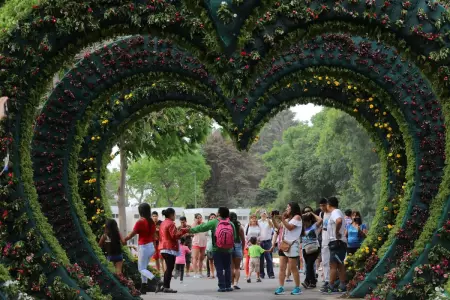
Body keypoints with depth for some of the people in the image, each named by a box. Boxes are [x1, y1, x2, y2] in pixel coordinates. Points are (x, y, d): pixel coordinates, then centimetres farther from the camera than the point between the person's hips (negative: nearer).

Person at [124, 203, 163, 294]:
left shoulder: (140, 222, -15)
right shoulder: (151, 222, 5)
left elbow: (131, 235, -10)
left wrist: (123, 240, 6)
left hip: (144, 247, -7)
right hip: (151, 246, 7)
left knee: (142, 269, 0)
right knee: (144, 267, 19)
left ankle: (157, 282, -20)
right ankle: (144, 287, 18)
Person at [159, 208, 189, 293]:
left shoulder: (163, 223, 16)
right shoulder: (171, 223, -13)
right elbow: (174, 236, -19)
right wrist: (183, 231, -11)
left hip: (164, 248, 10)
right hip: (170, 248, -10)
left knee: (168, 268, 15)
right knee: (170, 268, -8)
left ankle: (165, 286, 14)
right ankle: (167, 287, -10)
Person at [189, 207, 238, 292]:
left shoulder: (214, 223, -8)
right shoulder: (231, 224, -2)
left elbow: (202, 227, -5)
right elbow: (234, 237, 1)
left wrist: (191, 230, 5)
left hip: (217, 250, -2)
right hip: (228, 250, 2)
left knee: (219, 269, 3)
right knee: (227, 268, 11)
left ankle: (222, 286, 1)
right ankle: (228, 286, 11)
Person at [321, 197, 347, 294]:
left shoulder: (335, 212, -14)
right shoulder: (338, 212, 19)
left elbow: (339, 221, -35)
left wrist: (337, 232, -24)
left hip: (336, 242, -10)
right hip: (340, 242, 10)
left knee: (333, 265, -8)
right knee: (340, 265, 10)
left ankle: (331, 287, -8)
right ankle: (342, 286, 12)